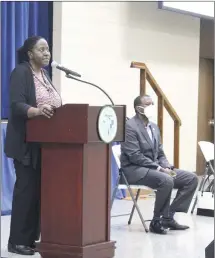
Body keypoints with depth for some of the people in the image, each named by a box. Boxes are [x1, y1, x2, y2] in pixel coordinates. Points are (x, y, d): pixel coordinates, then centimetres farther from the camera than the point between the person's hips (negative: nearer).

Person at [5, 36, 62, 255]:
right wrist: (36, 111, -37)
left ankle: (32, 238, 12)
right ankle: (17, 241, -2)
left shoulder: (44, 74, 17)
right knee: (26, 188, -8)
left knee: (40, 188, 6)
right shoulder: (21, 72, -8)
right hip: (27, 143, -8)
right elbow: (16, 105, -20)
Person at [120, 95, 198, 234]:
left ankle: (169, 216, -4)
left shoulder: (154, 127, 15)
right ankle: (157, 221, -19)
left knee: (191, 178, -4)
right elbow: (135, 156, -20)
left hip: (154, 168, 9)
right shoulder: (130, 126, -12)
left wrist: (167, 167, -5)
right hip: (135, 169, -9)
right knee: (166, 181, -35)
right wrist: (159, 168, -22)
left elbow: (160, 153, 17)